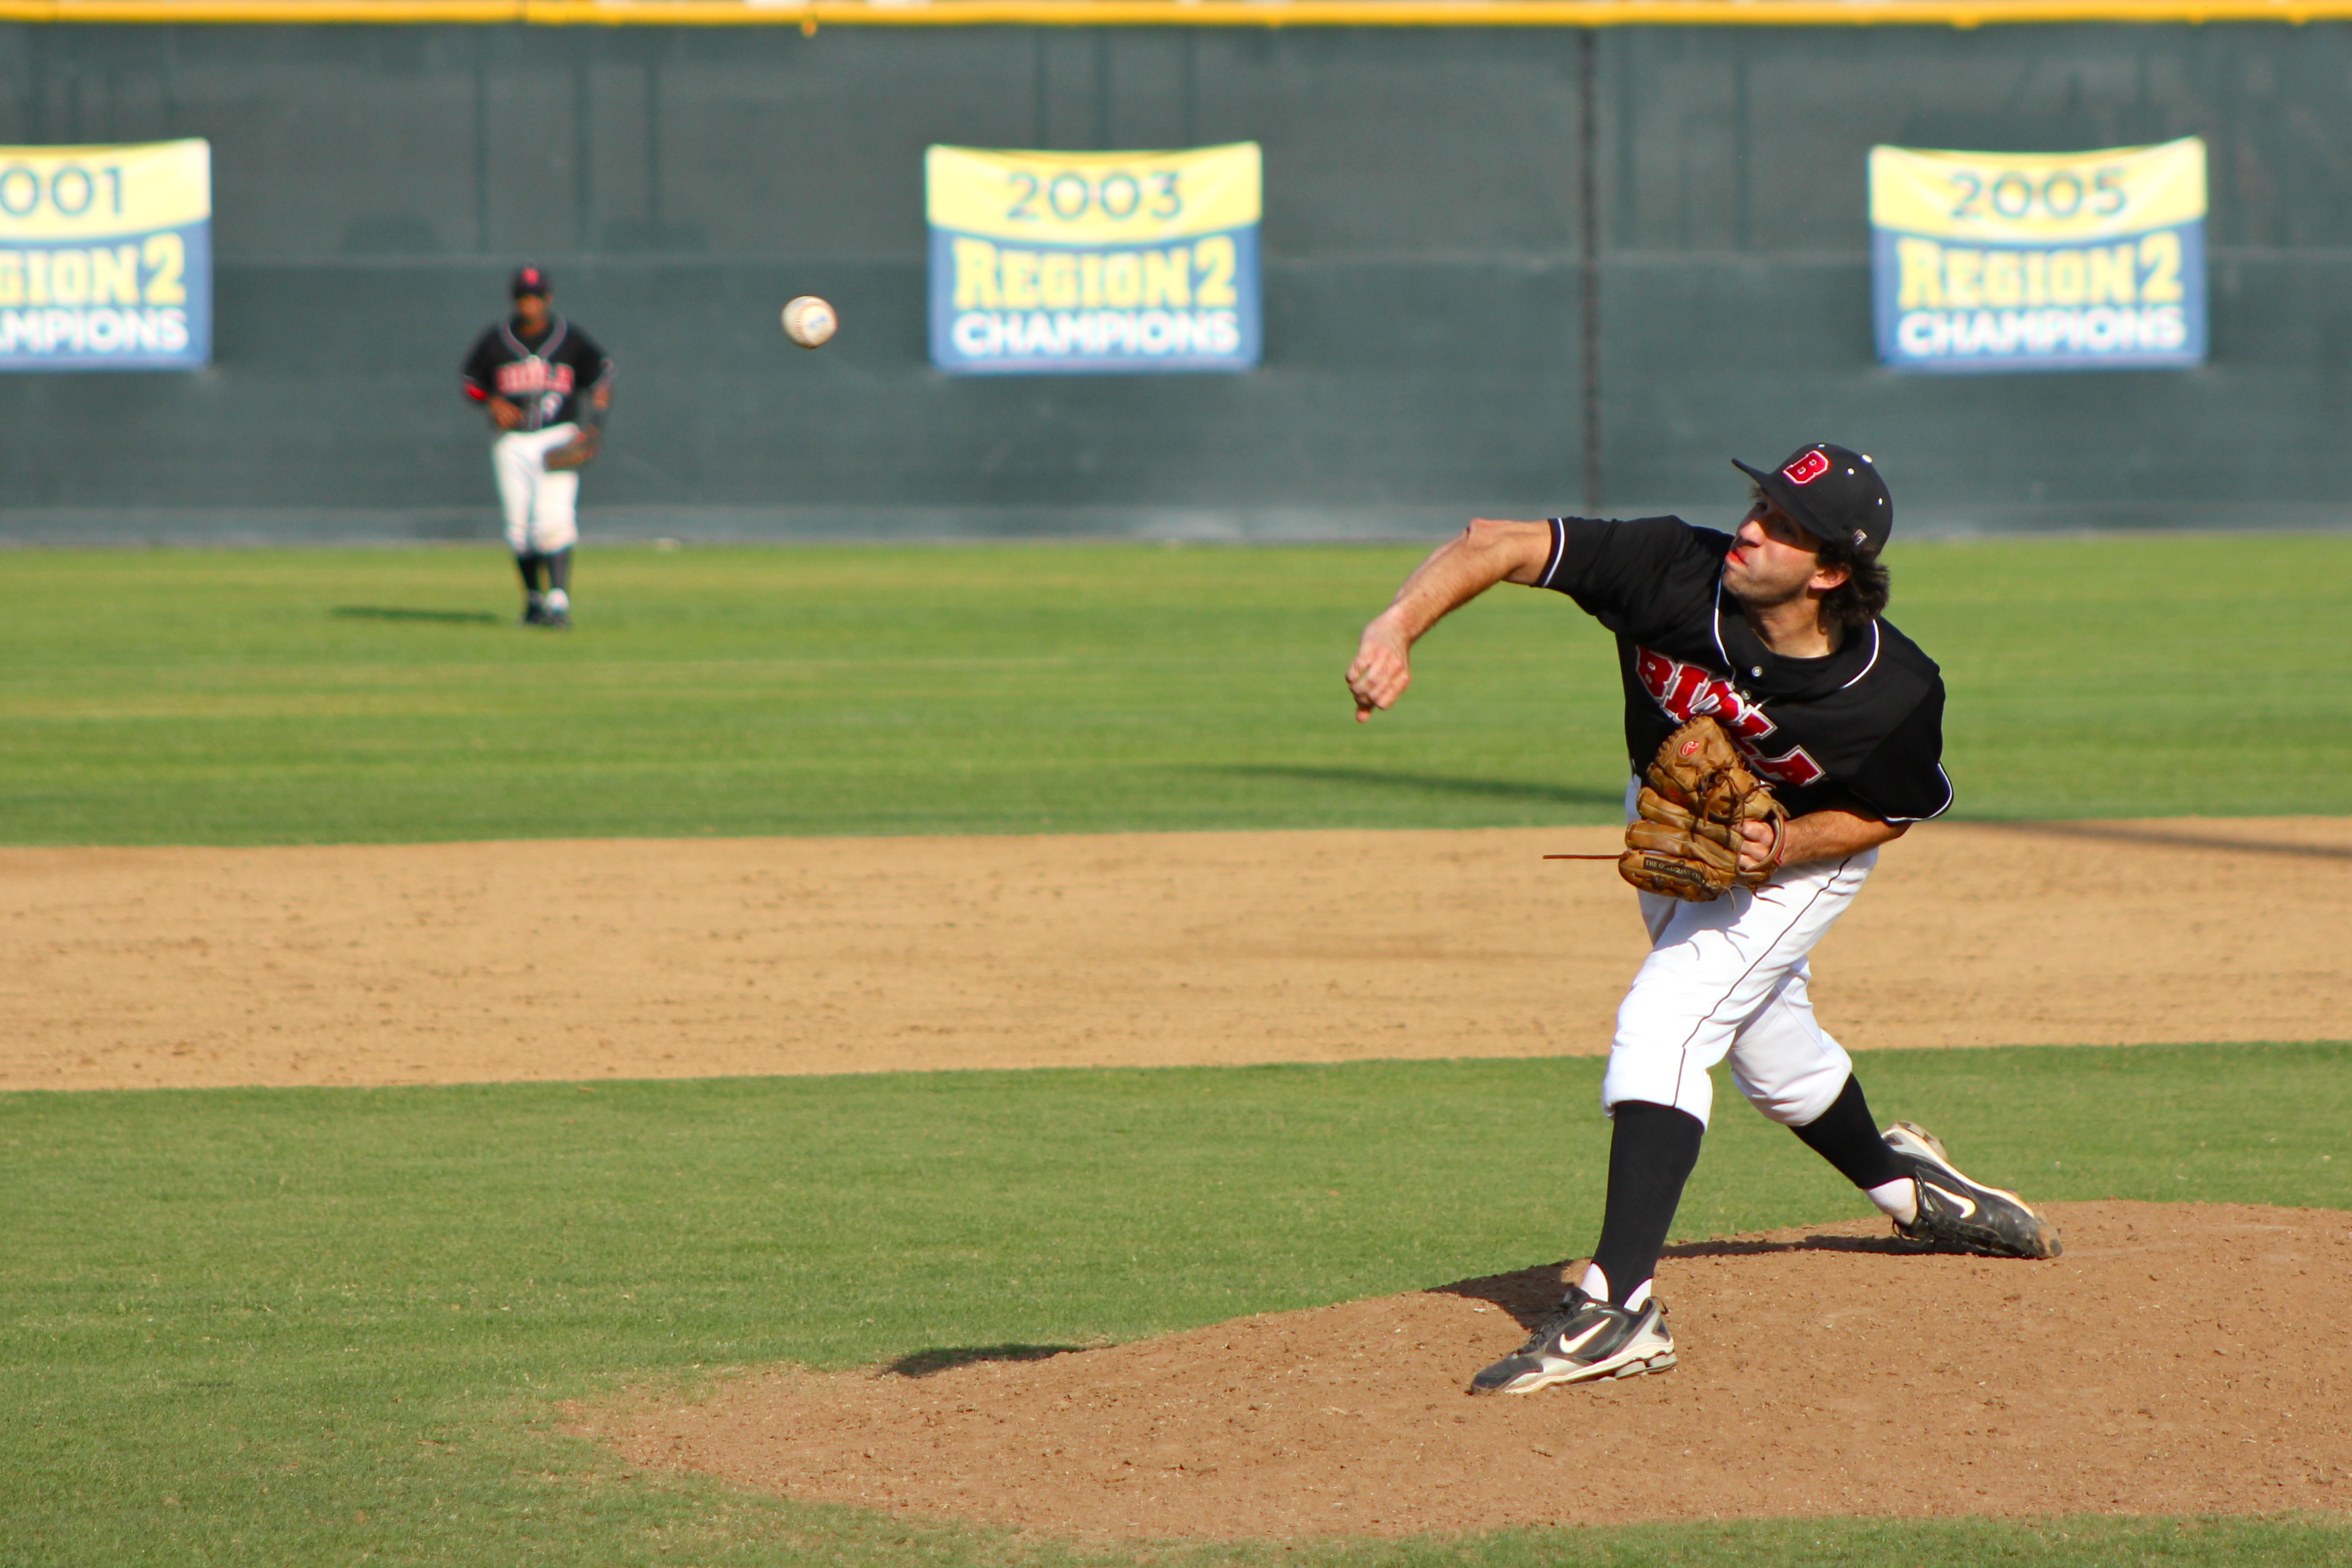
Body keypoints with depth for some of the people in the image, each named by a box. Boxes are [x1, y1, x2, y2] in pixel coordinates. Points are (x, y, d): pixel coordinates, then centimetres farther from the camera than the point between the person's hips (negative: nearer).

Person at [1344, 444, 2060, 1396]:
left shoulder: (1896, 695, -35)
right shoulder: (1672, 572, -35)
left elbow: (1895, 811, -13)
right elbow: (1495, 545, -38)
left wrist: (1782, 848, -31)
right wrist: (1399, 628, -55)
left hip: (1805, 855, -4)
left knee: (1664, 1025, -24)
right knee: (1769, 1048, 23)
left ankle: (1620, 1306, -31)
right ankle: (1899, 1180, 54)